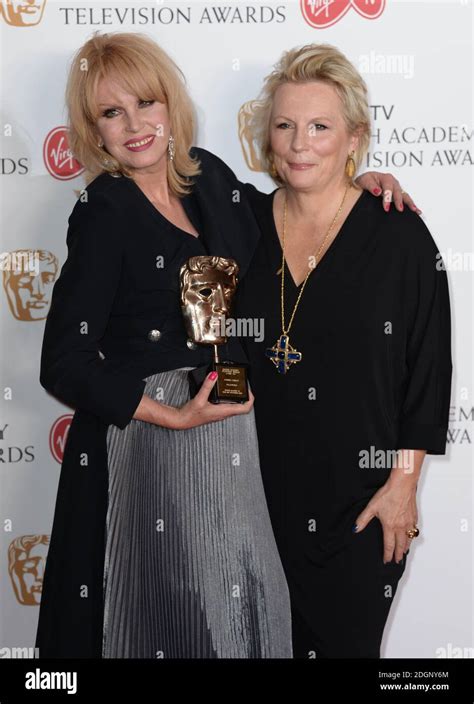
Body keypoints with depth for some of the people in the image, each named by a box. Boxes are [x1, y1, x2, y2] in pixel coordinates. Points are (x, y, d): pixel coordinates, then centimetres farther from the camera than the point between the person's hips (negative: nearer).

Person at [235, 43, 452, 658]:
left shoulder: (398, 233, -10)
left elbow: (428, 369, -8)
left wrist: (403, 483, -10)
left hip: (361, 494, -3)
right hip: (265, 488, 4)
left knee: (346, 640, 9)